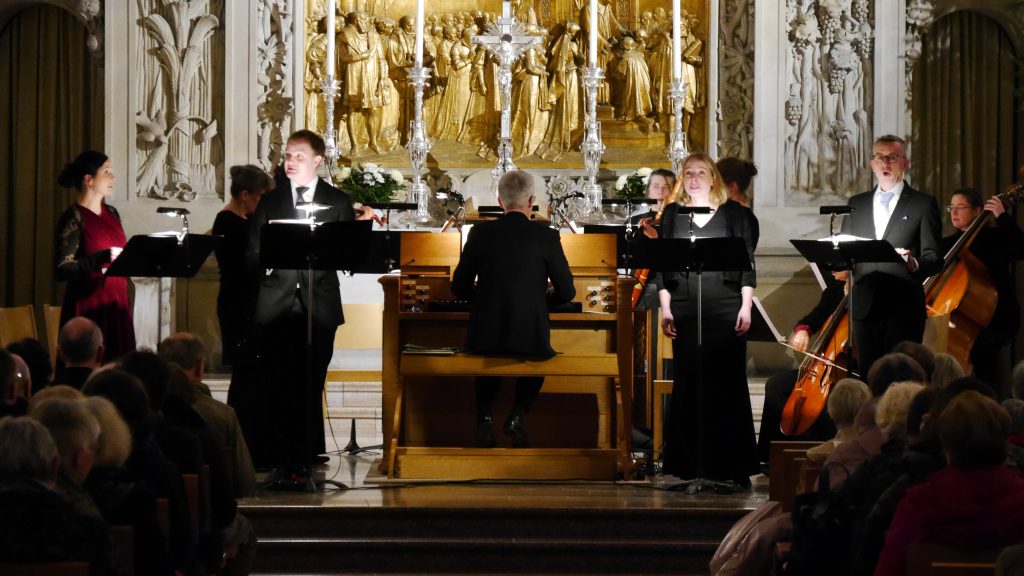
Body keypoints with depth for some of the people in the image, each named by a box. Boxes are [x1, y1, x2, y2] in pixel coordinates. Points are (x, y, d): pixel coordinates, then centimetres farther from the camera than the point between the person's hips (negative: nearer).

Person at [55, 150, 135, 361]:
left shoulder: (112, 213, 13)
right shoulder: (73, 218, -10)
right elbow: (63, 269, -18)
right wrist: (104, 257, -26)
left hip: (116, 303, 7)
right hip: (88, 307, -7)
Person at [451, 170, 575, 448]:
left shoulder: (481, 233, -1)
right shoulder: (547, 237, -4)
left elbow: (460, 288, 4)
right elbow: (566, 292, 0)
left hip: (485, 338, 1)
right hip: (531, 338, -1)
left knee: (486, 352, 36)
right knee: (539, 353, 34)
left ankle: (484, 419, 18)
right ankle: (517, 415, 13)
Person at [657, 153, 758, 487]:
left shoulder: (733, 212, 8)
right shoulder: (672, 214, 11)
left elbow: (747, 261, 5)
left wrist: (746, 306, -3)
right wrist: (665, 309, 1)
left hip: (726, 309, -1)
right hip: (685, 311, 1)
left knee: (728, 383, -2)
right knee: (688, 383, 1)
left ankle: (731, 466, 3)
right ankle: (691, 467, 6)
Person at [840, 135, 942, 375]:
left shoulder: (923, 204, 6)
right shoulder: (856, 204, 19)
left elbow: (933, 258, 0)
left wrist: (914, 263, -22)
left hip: (903, 307, -4)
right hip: (864, 307, 4)